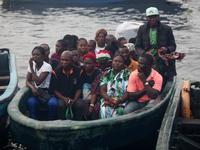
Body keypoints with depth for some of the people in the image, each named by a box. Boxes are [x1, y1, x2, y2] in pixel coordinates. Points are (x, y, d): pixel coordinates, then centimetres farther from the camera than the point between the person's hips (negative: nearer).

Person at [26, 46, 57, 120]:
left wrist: (31, 67, -15)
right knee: (30, 102, -30)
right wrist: (32, 87, -16)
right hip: (37, 93, 4)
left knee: (53, 103, -35)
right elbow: (27, 81, 8)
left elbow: (38, 82, -18)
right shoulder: (32, 65, 9)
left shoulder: (47, 66, -10)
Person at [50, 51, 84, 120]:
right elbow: (55, 90, 3)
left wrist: (74, 101, -13)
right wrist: (64, 99, -15)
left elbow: (79, 89, 5)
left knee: (80, 105, -32)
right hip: (61, 98, 0)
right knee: (60, 105, -34)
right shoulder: (56, 72, 3)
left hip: (75, 98, 0)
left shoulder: (78, 71, 4)